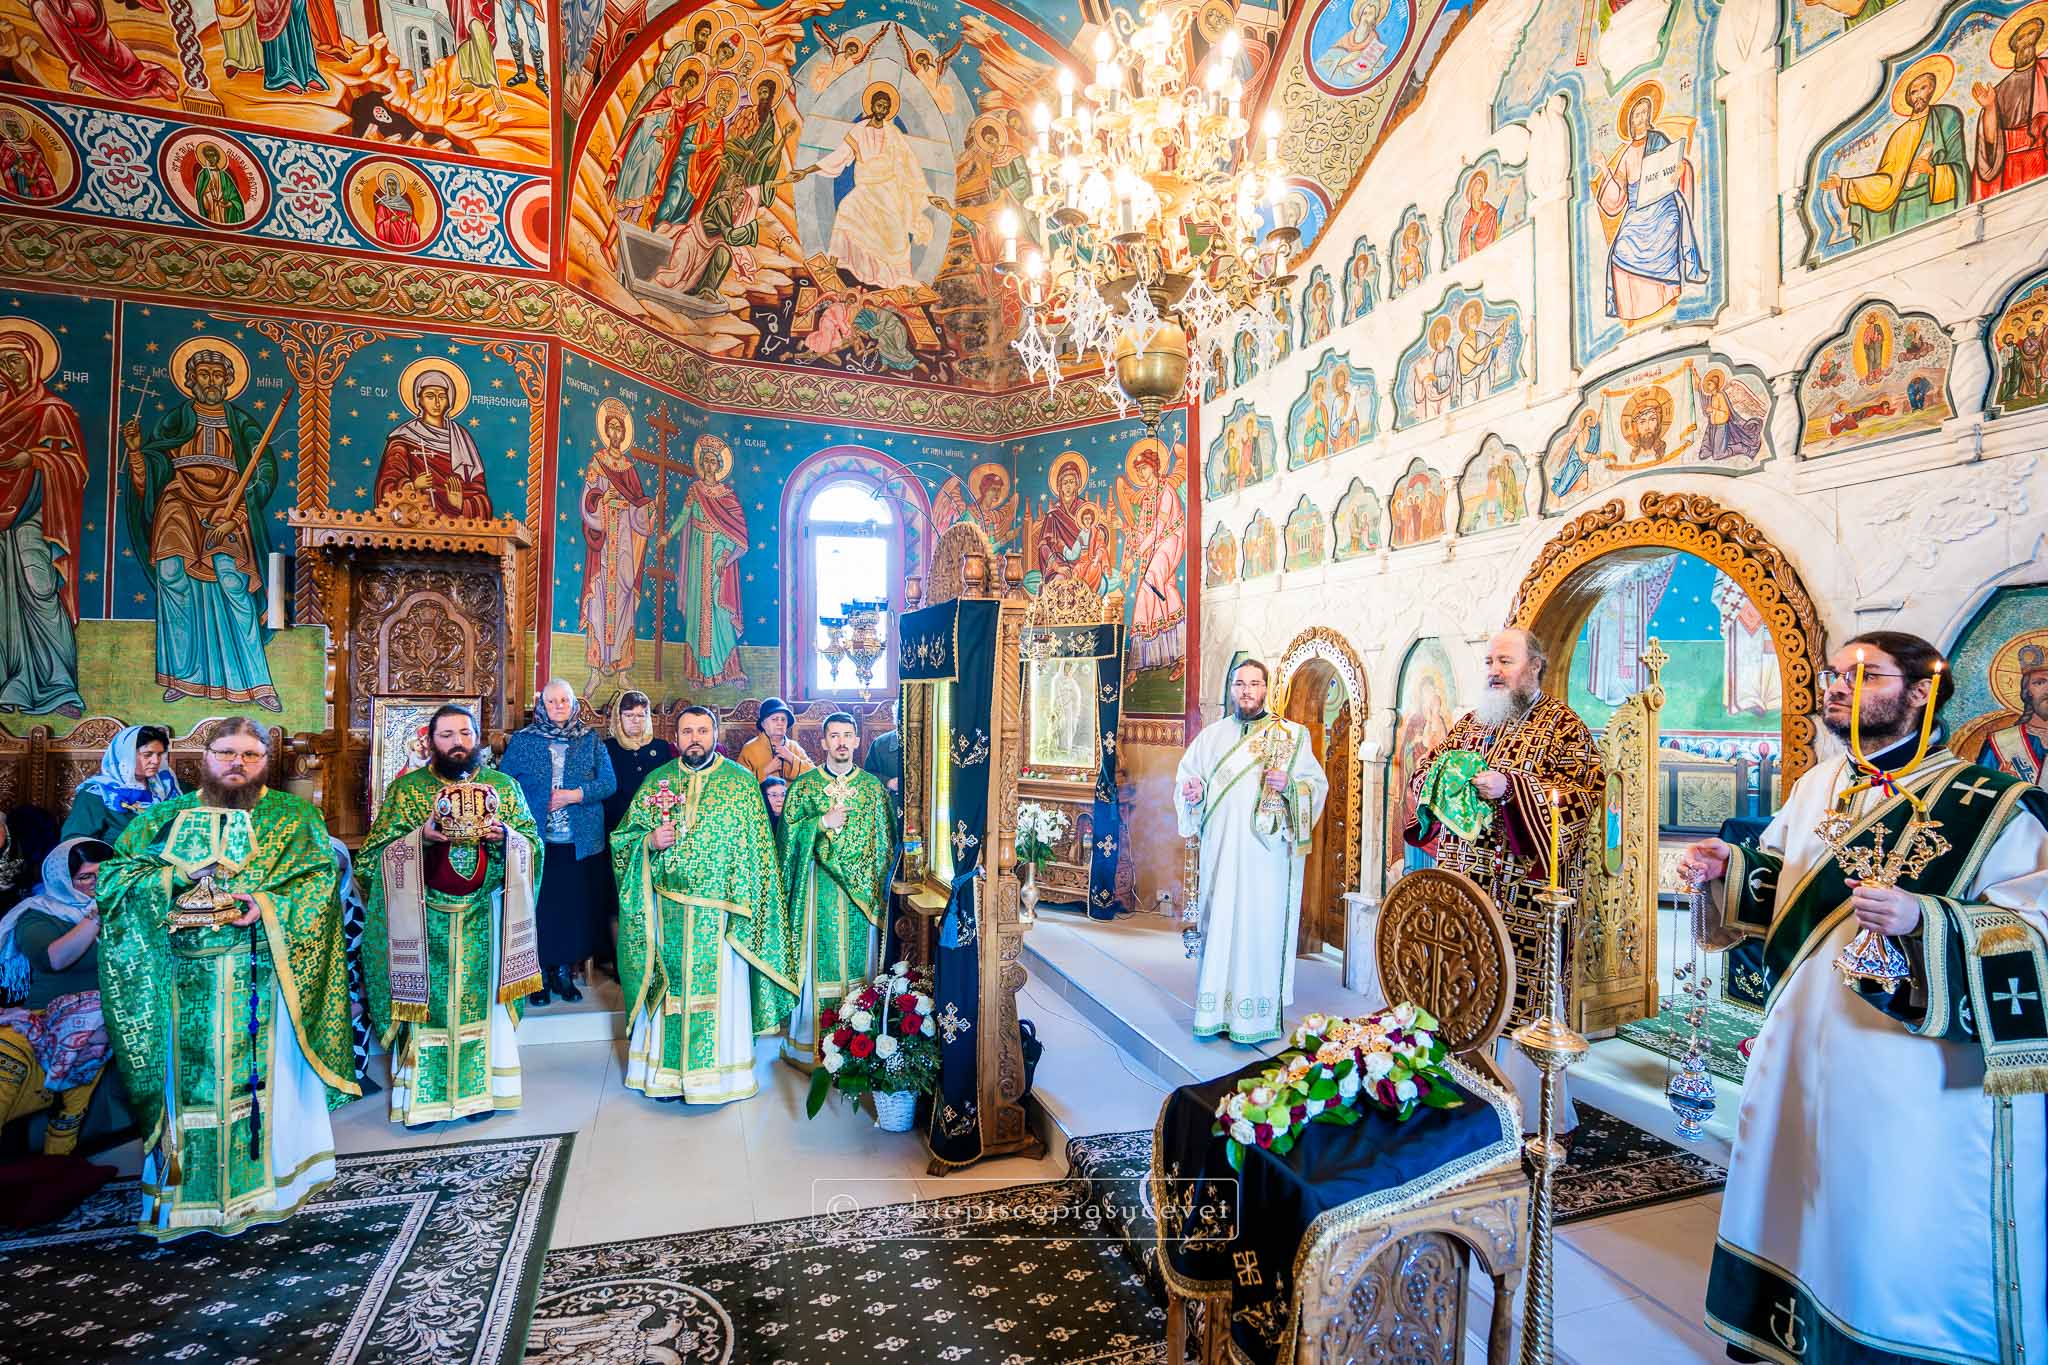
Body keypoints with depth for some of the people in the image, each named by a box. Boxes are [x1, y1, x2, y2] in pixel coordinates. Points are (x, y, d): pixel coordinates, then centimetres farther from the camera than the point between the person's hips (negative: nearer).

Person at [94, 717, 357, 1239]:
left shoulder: (294, 816, 6)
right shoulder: (165, 816, 14)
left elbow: (321, 876, -4)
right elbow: (114, 871, 6)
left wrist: (268, 906, -19)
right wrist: (172, 886, -12)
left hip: (261, 977, -2)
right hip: (184, 979, 2)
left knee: (260, 1077, 2)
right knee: (188, 1079, 6)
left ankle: (261, 1182, 15)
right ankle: (186, 1189, 19)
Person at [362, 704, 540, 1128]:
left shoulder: (504, 786, 6)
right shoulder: (405, 788, 3)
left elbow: (533, 842, 4)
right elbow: (377, 851, -1)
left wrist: (504, 835, -16)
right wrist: (422, 835, -18)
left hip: (484, 916, 1)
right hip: (424, 918, -1)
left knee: (480, 999, 7)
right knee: (426, 1001, 4)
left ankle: (478, 1090, 20)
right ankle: (421, 1097, 19)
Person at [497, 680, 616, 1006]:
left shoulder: (590, 740, 7)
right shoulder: (522, 741, 6)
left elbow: (609, 782, 0)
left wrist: (576, 795, -13)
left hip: (579, 842, 1)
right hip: (535, 842, -1)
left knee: (575, 905, 4)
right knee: (538, 906, 2)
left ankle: (565, 971, 18)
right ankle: (539, 974, 16)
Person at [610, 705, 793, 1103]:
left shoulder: (742, 782, -1)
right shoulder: (656, 781, 7)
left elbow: (756, 849, -1)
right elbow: (624, 838, 12)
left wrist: (748, 905, -6)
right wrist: (650, 841, -10)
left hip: (719, 912, -2)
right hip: (667, 909, 2)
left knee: (718, 989, 4)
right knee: (669, 985, 9)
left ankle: (718, 1070, 19)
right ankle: (666, 1070, 24)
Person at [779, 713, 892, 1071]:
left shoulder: (874, 786, 5)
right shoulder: (803, 785, 2)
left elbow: (885, 841, 6)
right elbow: (789, 833, 0)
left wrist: (879, 887, 0)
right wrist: (823, 822, -14)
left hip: (862, 888, 2)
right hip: (818, 886, -1)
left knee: (858, 958, 6)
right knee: (817, 959, 1)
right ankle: (808, 1044, 12)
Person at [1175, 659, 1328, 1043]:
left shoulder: (1290, 735, 2)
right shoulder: (1211, 734, 10)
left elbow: (1318, 784, 0)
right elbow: (1186, 775, 16)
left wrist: (1289, 786, -19)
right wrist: (1193, 792, -5)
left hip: (1266, 852, -2)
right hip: (1220, 850, 3)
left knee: (1261, 924, 0)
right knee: (1218, 922, 5)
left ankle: (1257, 1016, 11)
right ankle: (1216, 1011, 16)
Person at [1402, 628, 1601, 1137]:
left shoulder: (1561, 725, -2)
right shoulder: (1471, 722, 16)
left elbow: (1583, 790, -14)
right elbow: (1424, 771, 20)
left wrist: (1510, 787, -23)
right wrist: (1441, 774, -2)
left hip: (1522, 894, -6)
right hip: (1464, 885, 6)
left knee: (1520, 1000, -3)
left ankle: (1541, 1119, 12)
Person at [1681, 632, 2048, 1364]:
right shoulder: (1815, 786, 7)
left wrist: (1923, 921, -32)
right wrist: (1728, 868, 0)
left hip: (1915, 1076, -6)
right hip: (1801, 1052, 6)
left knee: (1904, 1233, 6)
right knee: (1799, 1201, 21)